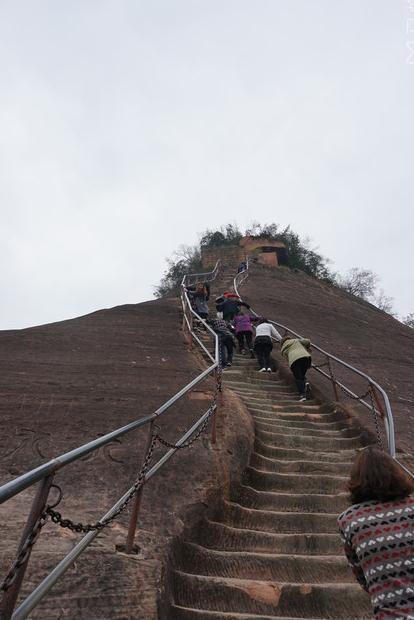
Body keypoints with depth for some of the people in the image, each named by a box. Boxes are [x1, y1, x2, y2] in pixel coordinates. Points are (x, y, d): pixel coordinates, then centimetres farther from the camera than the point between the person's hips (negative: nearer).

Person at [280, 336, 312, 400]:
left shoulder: (284, 350, 27)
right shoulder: (296, 340, 29)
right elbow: (307, 341, 21)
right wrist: (308, 348, 38)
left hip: (294, 360, -2)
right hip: (306, 356, 2)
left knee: (298, 378, 2)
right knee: (302, 374, 21)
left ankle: (302, 395, -12)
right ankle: (305, 383, -7)